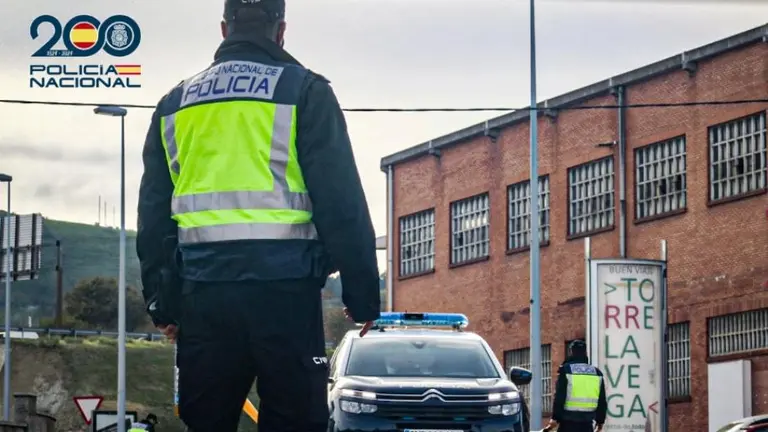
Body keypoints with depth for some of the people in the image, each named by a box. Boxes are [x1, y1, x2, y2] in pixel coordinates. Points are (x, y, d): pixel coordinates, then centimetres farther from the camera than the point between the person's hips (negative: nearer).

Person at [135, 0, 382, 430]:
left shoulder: (175, 103, 16)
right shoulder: (303, 91, 1)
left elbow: (153, 213, 17)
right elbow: (341, 202, -4)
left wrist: (161, 300, 21)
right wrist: (362, 292, -1)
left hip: (203, 290, 4)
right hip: (282, 286, -4)